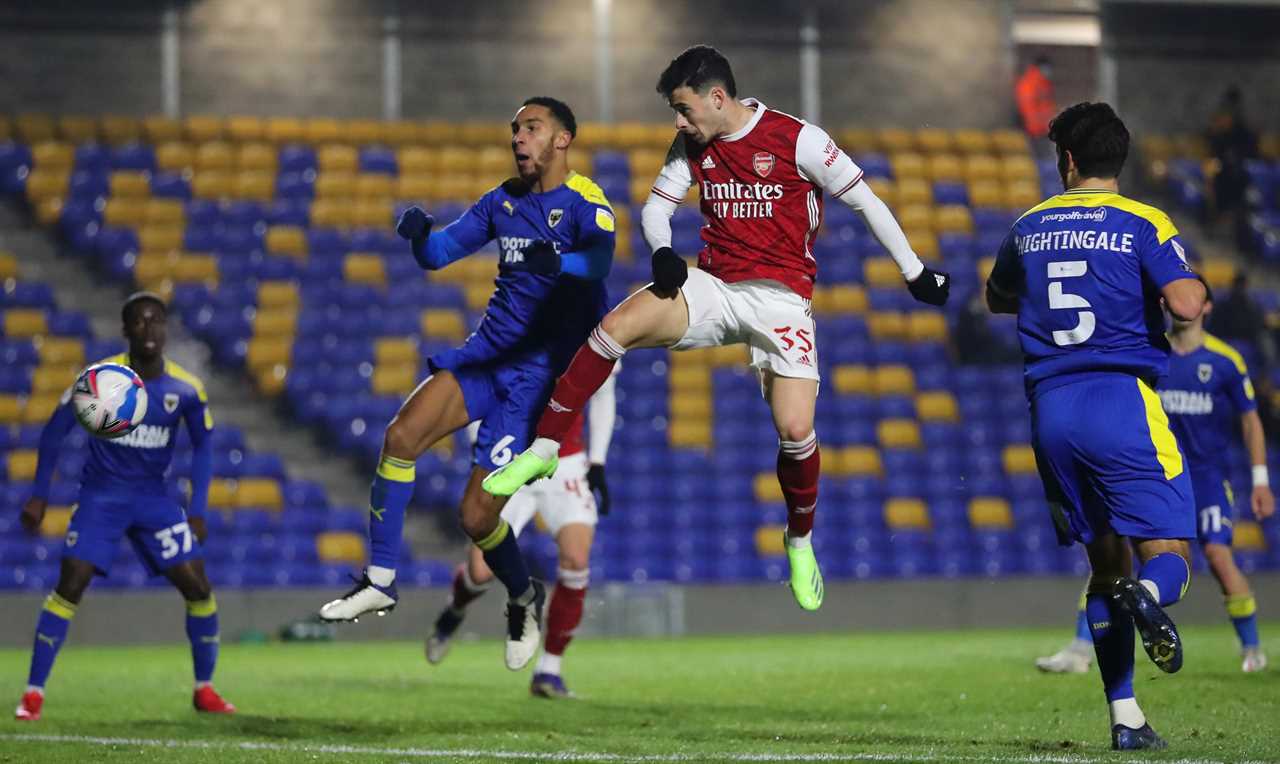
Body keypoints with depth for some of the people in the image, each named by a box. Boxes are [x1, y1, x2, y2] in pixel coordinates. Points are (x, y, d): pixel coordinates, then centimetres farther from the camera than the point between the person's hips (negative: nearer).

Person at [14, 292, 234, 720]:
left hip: (153, 497, 3)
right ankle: (33, 693, -6)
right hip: (101, 495, -2)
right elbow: (55, 431, -3)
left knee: (197, 586, -4)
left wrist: (197, 511, -2)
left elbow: (202, 448, 6)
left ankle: (205, 690, 13)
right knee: (70, 585, -14)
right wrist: (39, 495, -5)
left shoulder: (186, 389, -6)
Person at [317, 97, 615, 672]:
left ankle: (524, 598, 23)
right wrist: (419, 234, -15)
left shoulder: (585, 204, -10)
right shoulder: (504, 200, 11)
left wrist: (557, 262, -52)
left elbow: (599, 260, -30)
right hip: (486, 351, 6)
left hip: (537, 374, -6)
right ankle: (381, 581, -9)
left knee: (476, 516, -8)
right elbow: (437, 254, 9)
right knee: (401, 435, -19)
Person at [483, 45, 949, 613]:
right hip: (713, 285, 4)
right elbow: (656, 205, 14)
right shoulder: (692, 146, 4)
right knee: (616, 325, -22)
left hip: (781, 295, -4)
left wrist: (915, 273, 1)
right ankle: (544, 449, -13)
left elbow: (864, 200, -4)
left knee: (796, 430, -16)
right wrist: (662, 251, -10)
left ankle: (800, 542, 12)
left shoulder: (797, 140, -11)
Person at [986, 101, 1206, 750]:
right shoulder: (1142, 223, -1)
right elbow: (1184, 305, -13)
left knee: (1106, 561, 11)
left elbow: (997, 298, 31)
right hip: (1121, 401, -4)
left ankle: (1124, 716, 5)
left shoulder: (1030, 226, 14)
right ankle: (1149, 594, -42)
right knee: (1168, 553, -4)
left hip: (1050, 408, 4)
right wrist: (1197, 290, 9)